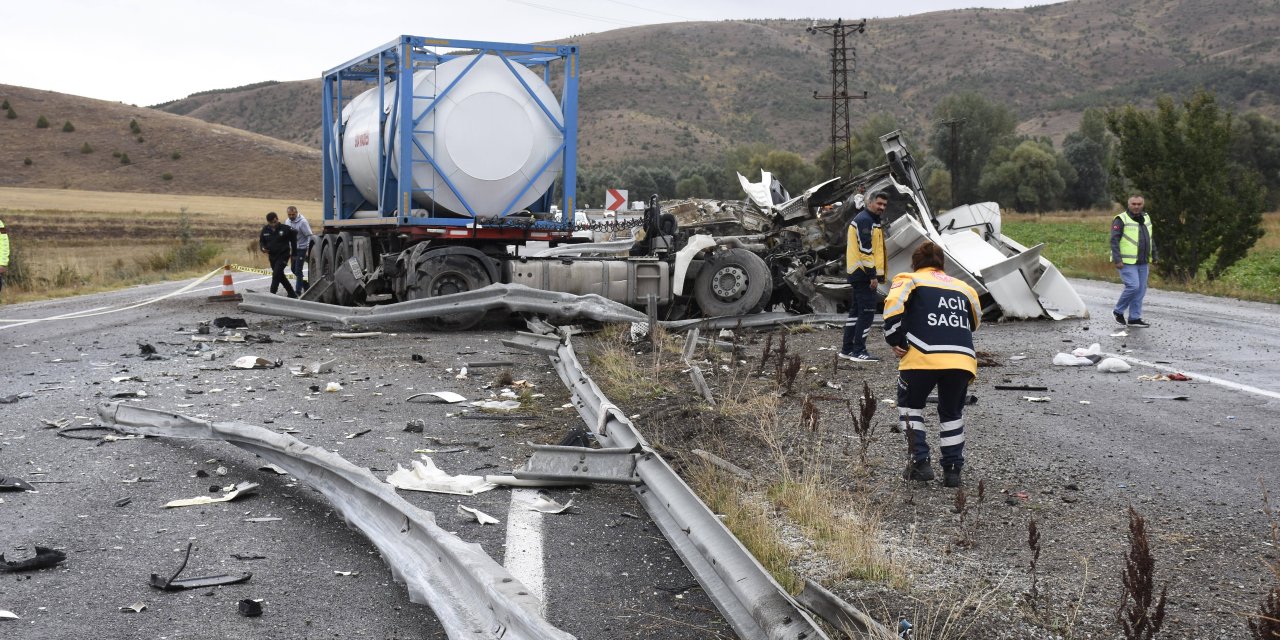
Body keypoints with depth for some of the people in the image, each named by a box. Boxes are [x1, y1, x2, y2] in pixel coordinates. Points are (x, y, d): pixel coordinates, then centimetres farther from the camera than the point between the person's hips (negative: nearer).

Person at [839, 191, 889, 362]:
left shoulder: (870, 220, 21)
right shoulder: (865, 220, -13)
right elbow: (865, 249, -20)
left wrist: (874, 274, 22)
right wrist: (872, 275, -21)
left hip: (857, 273, 11)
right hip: (864, 273, -11)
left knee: (857, 310, 14)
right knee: (867, 311, -9)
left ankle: (847, 349, 18)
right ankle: (859, 351, -7)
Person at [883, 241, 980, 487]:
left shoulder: (909, 280, 16)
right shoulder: (964, 287, 27)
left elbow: (893, 306, -3)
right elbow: (974, 323, 28)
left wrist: (895, 342, 2)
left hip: (923, 356, -3)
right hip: (963, 358, 3)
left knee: (910, 405, 21)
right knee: (952, 412, 24)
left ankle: (920, 462, 11)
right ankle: (953, 470, 19)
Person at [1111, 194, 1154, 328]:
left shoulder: (1146, 218, 15)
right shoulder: (1121, 219, -8)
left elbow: (1150, 240, 23)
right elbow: (1114, 240, -13)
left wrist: (1153, 257, 19)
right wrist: (1117, 260, -20)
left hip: (1143, 263, 7)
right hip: (1127, 262, -7)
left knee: (1141, 290, 5)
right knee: (1133, 286, -17)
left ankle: (1134, 318, 12)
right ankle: (1118, 311, 2)